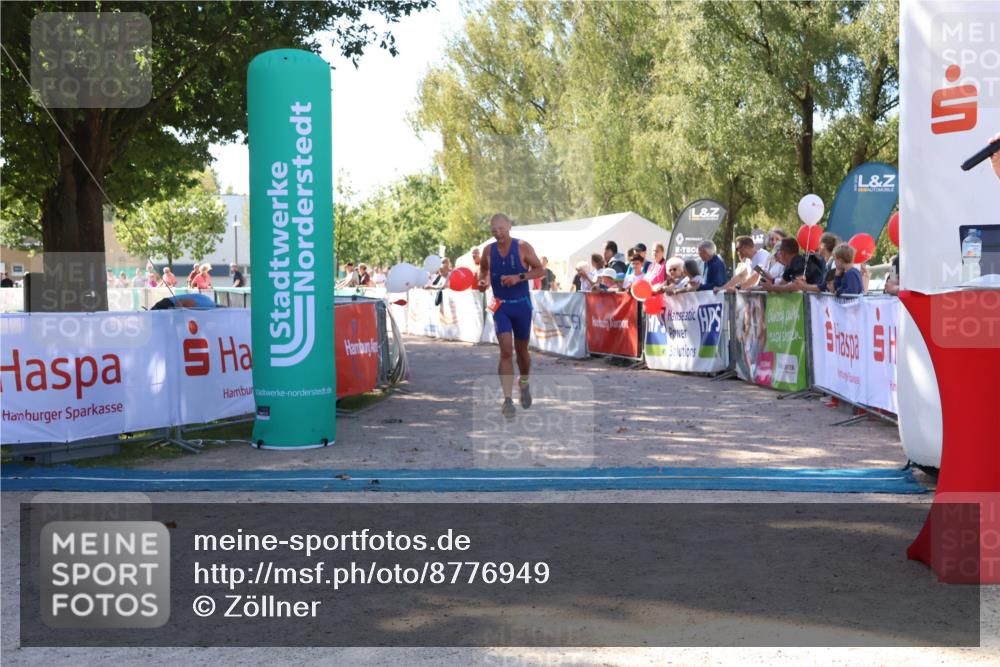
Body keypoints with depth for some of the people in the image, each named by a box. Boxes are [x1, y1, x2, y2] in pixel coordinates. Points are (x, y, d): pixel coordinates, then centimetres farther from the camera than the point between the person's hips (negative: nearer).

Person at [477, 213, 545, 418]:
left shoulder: (523, 247, -8)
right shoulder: (488, 250, -1)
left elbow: (540, 270, -6)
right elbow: (483, 269, 16)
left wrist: (519, 277, -20)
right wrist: (482, 281, -6)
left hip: (522, 305, 0)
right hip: (500, 305, 0)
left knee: (521, 351, 13)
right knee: (506, 351, -14)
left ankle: (524, 384, 42)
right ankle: (507, 399, -14)